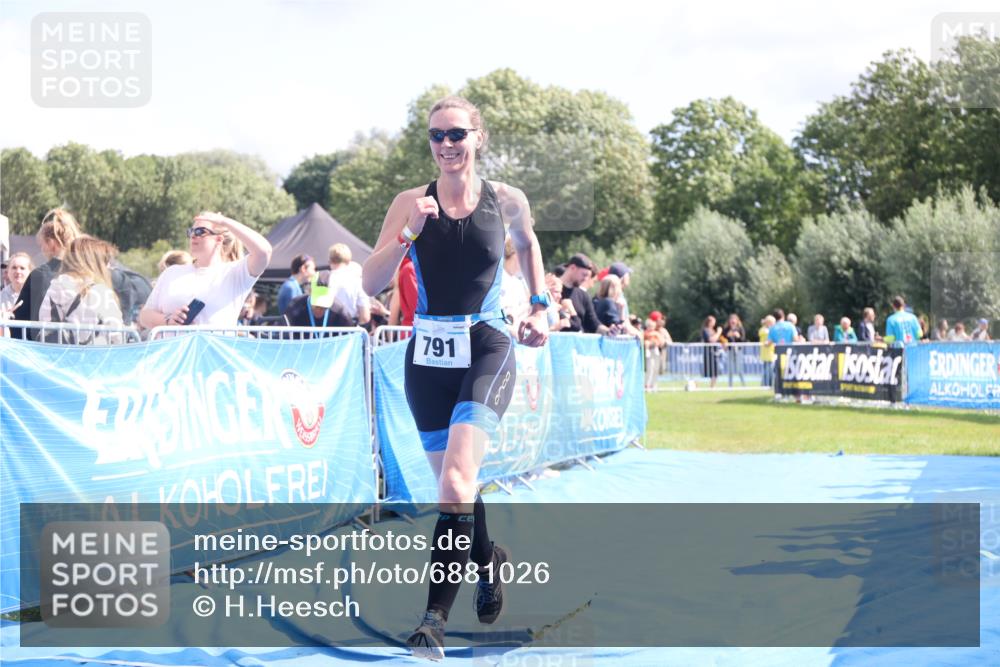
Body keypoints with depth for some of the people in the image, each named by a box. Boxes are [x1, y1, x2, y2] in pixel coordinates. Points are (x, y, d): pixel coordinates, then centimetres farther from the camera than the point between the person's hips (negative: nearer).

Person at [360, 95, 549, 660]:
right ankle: (489, 560, 43)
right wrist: (410, 233, -19)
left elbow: (528, 244, 23)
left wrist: (541, 306, 16)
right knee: (452, 481, 13)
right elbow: (372, 283, -6)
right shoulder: (411, 204, 0)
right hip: (428, 355, 3)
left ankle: (436, 616, -20)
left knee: (457, 475, -21)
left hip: (487, 349, -3)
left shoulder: (506, 201, 0)